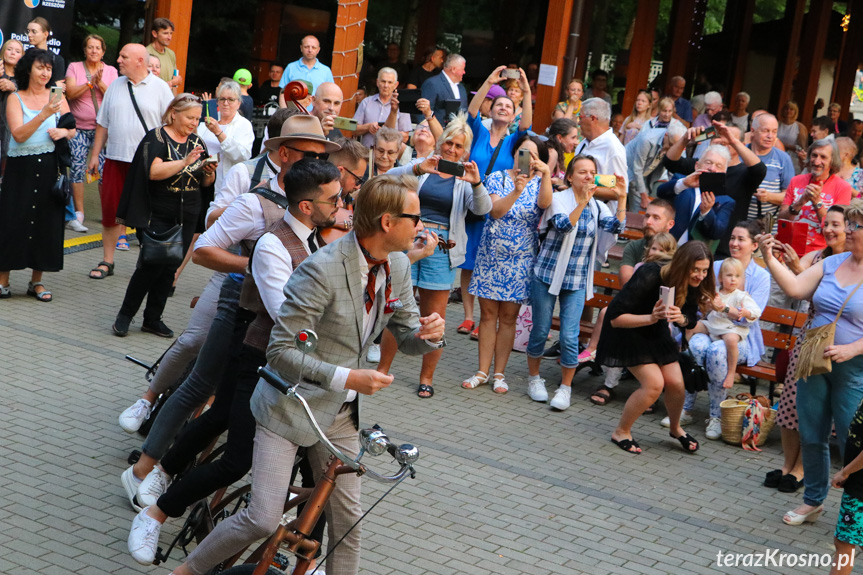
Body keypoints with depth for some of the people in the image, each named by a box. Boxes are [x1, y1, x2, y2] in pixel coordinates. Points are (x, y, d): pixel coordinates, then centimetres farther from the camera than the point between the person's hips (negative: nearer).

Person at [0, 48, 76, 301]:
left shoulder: (57, 97, 7)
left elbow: (73, 131, 12)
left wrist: (63, 131, -12)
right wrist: (44, 115, -25)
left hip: (49, 167, 2)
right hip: (21, 169, -2)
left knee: (46, 222, 4)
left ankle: (37, 281, 15)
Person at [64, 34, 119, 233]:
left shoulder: (111, 71, 8)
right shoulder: (74, 67, 7)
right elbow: (70, 93, -6)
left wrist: (100, 83, -16)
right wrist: (90, 82, -14)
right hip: (79, 127, 0)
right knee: (77, 168, -6)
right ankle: (78, 214, 1)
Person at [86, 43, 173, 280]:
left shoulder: (160, 88, -1)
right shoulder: (115, 86, 11)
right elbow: (103, 124, 15)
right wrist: (94, 155, 11)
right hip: (115, 158, 4)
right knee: (110, 210, 6)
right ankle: (107, 262, 16)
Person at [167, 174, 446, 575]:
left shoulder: (397, 267, -1)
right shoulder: (322, 270, -25)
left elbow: (407, 338, 10)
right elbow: (280, 353, -24)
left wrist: (429, 334, -14)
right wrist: (347, 378, -29)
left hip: (339, 413, 7)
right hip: (290, 403, -7)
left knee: (347, 519, 8)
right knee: (263, 520, -8)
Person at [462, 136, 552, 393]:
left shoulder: (539, 183, 3)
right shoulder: (498, 178, 1)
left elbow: (545, 203, -20)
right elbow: (495, 210, -16)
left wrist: (546, 174, -35)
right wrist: (516, 191, -32)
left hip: (521, 260, 0)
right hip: (492, 255, 0)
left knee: (508, 317, 4)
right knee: (488, 314, 3)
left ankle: (499, 373, 11)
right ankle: (482, 371, 10)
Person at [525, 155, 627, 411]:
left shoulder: (597, 206, 6)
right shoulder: (559, 199, -7)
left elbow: (616, 226, -12)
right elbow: (563, 225, -25)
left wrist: (621, 198, -22)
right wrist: (583, 201, -34)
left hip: (577, 282, 2)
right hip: (548, 274, -2)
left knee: (570, 337, -5)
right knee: (540, 331, 6)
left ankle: (565, 387, 9)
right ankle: (534, 378, 27)